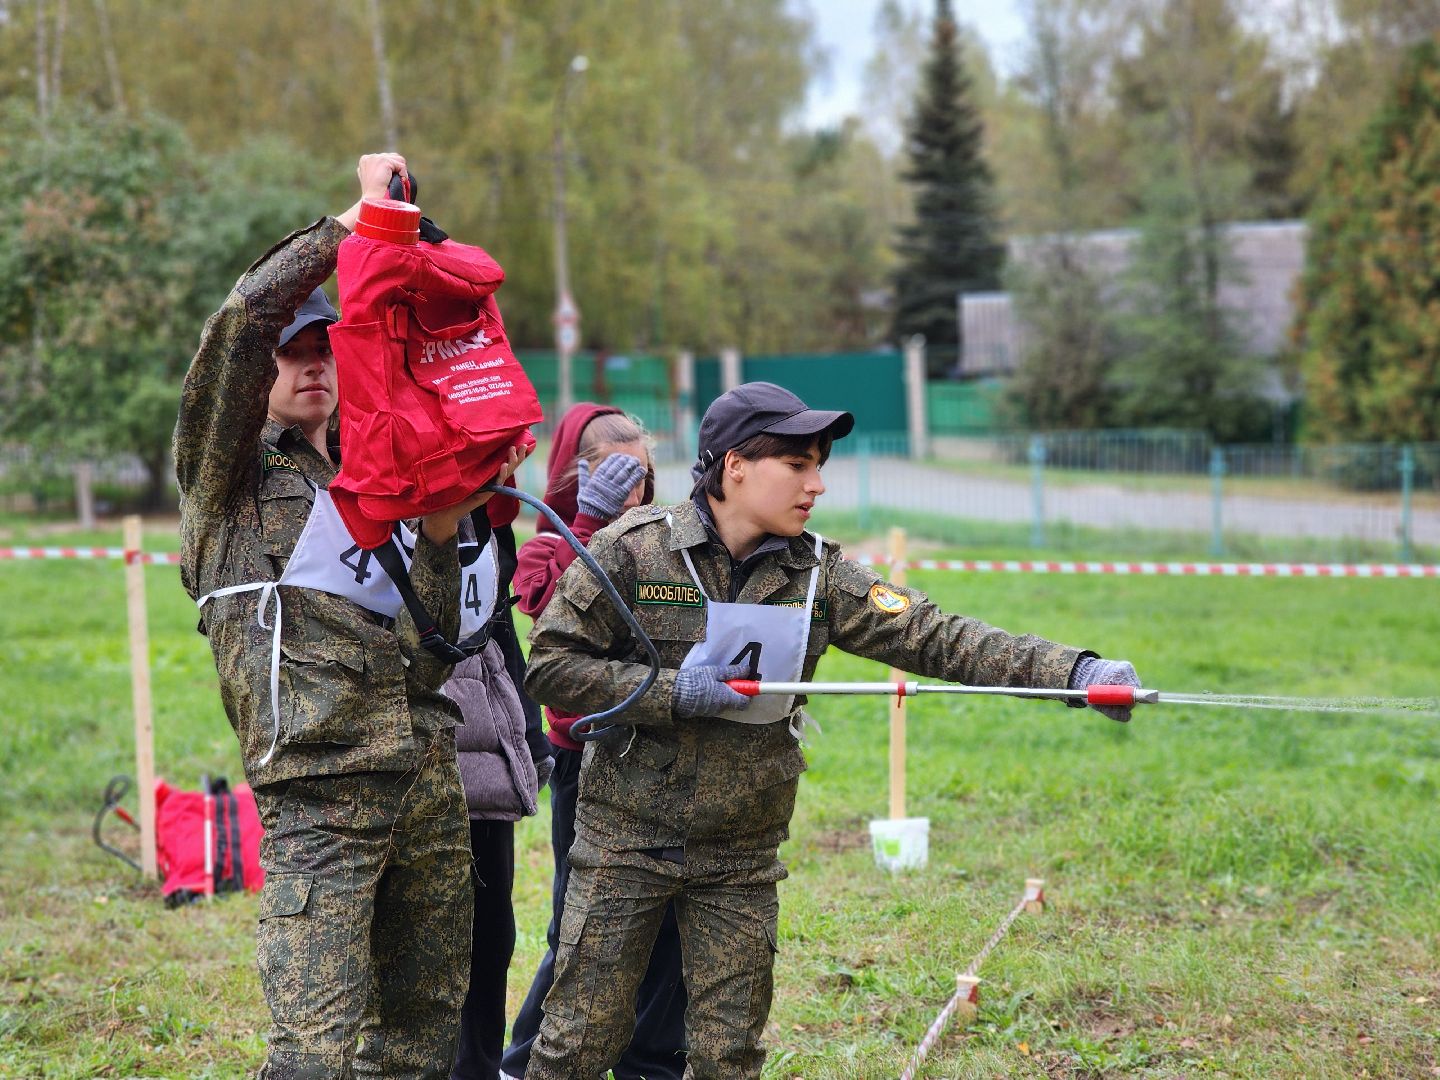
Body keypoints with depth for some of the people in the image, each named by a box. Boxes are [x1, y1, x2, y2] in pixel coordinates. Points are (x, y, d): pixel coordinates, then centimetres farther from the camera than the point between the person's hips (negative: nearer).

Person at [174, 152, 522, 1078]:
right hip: (319, 784, -6)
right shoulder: (228, 475, 6)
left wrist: (440, 534, -1)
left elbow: (430, 652, 15)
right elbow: (241, 320, -11)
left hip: (427, 775, 6)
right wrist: (353, 221, -5)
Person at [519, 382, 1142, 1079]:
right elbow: (551, 665, -9)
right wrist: (670, 693, -20)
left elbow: (935, 637, -10)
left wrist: (1073, 672, -21)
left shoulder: (816, 575, -1)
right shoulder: (632, 550, -10)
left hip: (742, 860, 3)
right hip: (627, 840, -3)